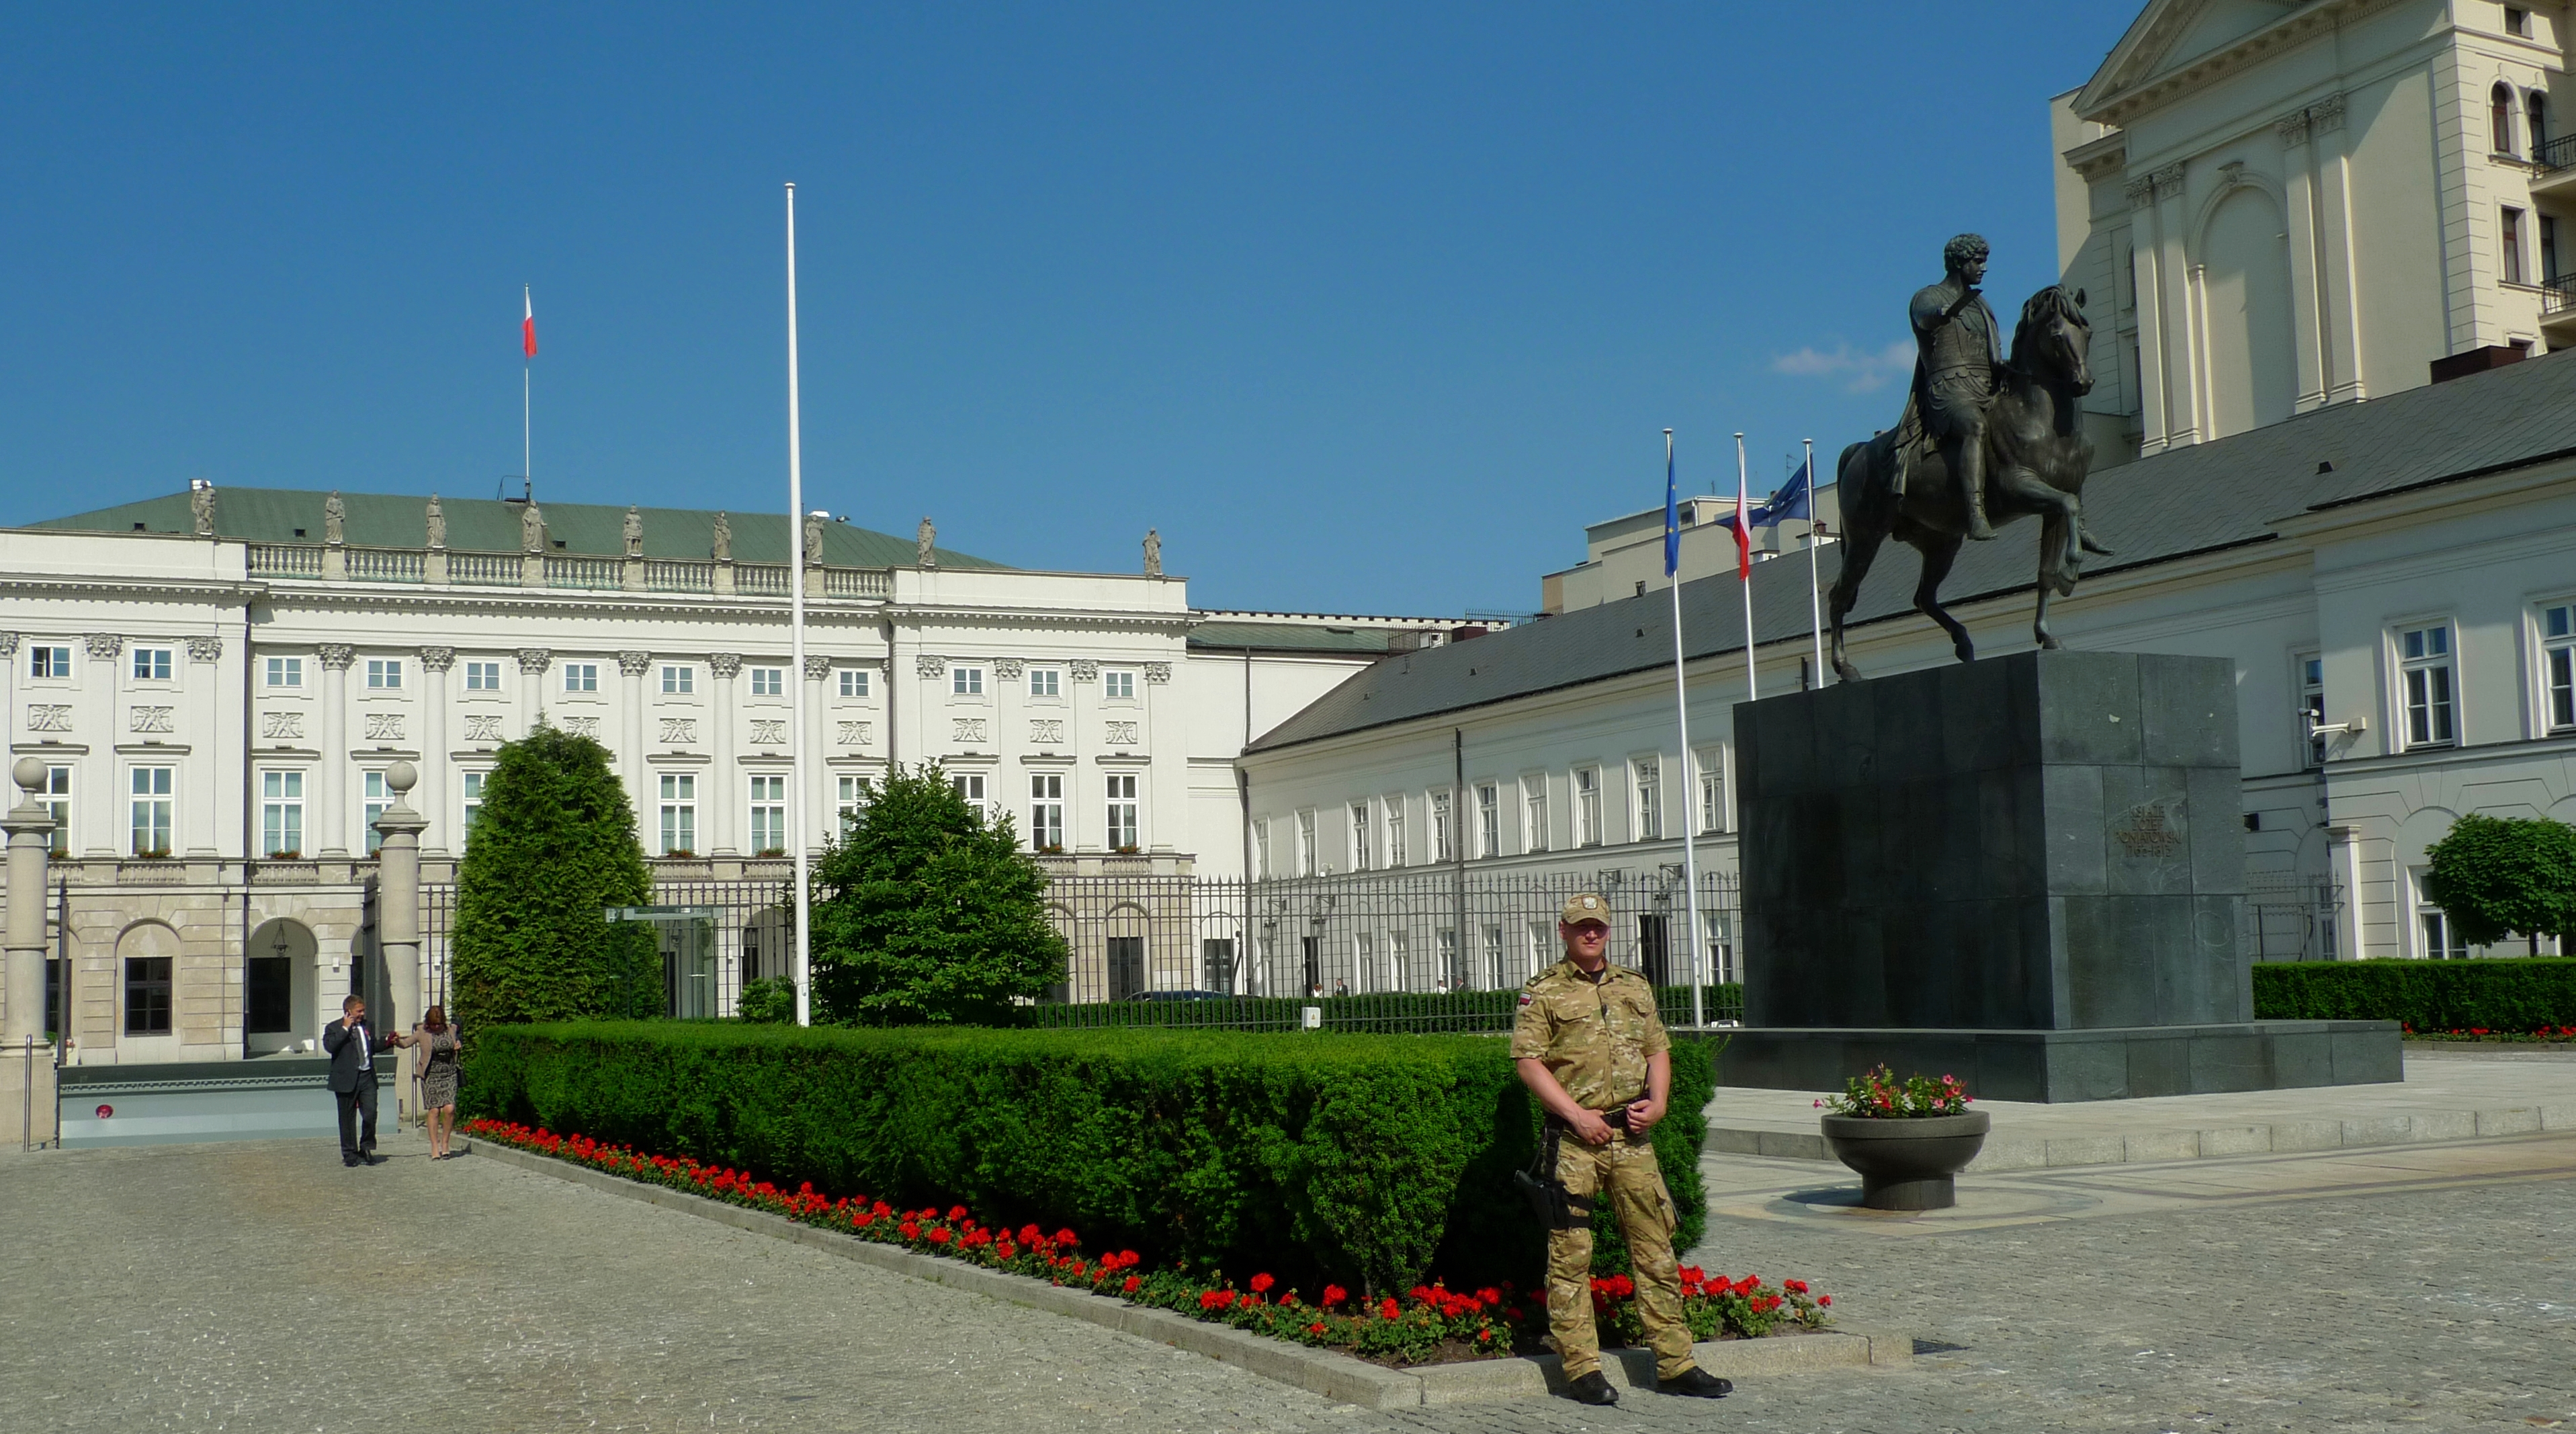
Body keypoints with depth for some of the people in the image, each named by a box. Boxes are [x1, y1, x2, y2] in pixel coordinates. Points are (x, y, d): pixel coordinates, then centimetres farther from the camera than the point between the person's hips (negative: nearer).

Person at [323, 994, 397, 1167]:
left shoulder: (366, 1026, 16)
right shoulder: (334, 1028, -1)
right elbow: (329, 1046, -19)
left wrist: (388, 1043, 12)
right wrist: (345, 1029, -18)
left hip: (367, 1077, 4)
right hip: (347, 1079, -4)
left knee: (371, 1114, -5)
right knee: (348, 1118, 4)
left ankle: (366, 1149, 12)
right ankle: (350, 1153, 14)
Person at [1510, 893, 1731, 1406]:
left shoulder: (1635, 988, 16)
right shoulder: (1543, 992, 0)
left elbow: (1659, 1049, 19)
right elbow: (1528, 1061, -6)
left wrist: (1657, 1102, 1)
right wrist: (1577, 1114, -14)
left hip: (1632, 1134, 5)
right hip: (1574, 1137, -4)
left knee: (1655, 1246, 5)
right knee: (1570, 1253, -2)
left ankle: (1675, 1364, 11)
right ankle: (1582, 1368, 5)